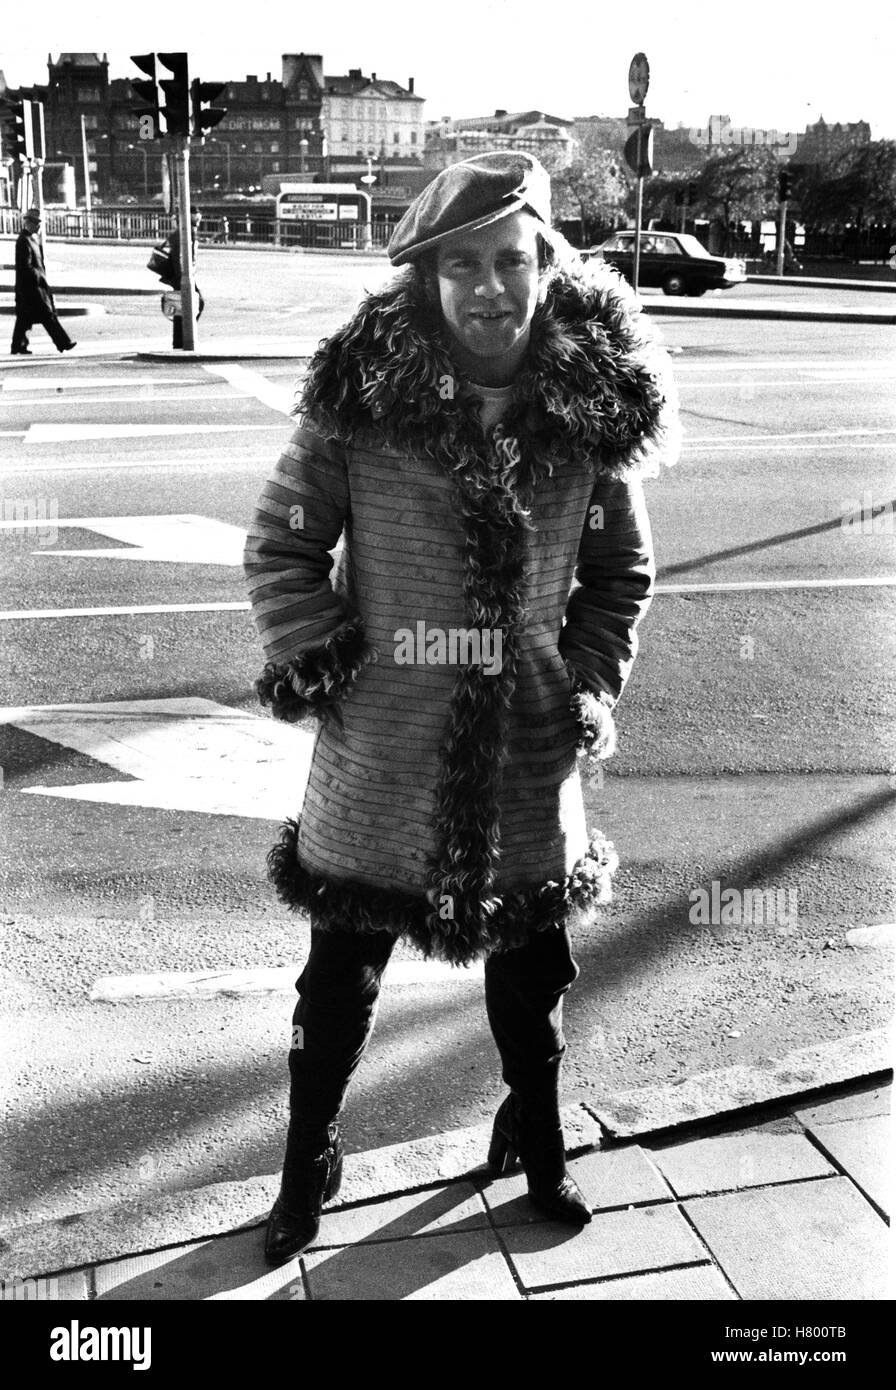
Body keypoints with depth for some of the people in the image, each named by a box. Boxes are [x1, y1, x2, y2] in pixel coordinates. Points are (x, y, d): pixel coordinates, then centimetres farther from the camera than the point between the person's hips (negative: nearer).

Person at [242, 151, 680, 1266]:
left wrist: (592, 683, 0)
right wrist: (308, 659, -10)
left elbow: (620, 572, 9)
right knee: (341, 970, 12)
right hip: (380, 753, -1)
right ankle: (307, 1165, 36)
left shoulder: (598, 404, -4)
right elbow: (281, 543, 0)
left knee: (531, 964, 19)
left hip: (530, 755, 2)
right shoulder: (360, 391, -11)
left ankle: (536, 1143, 45)